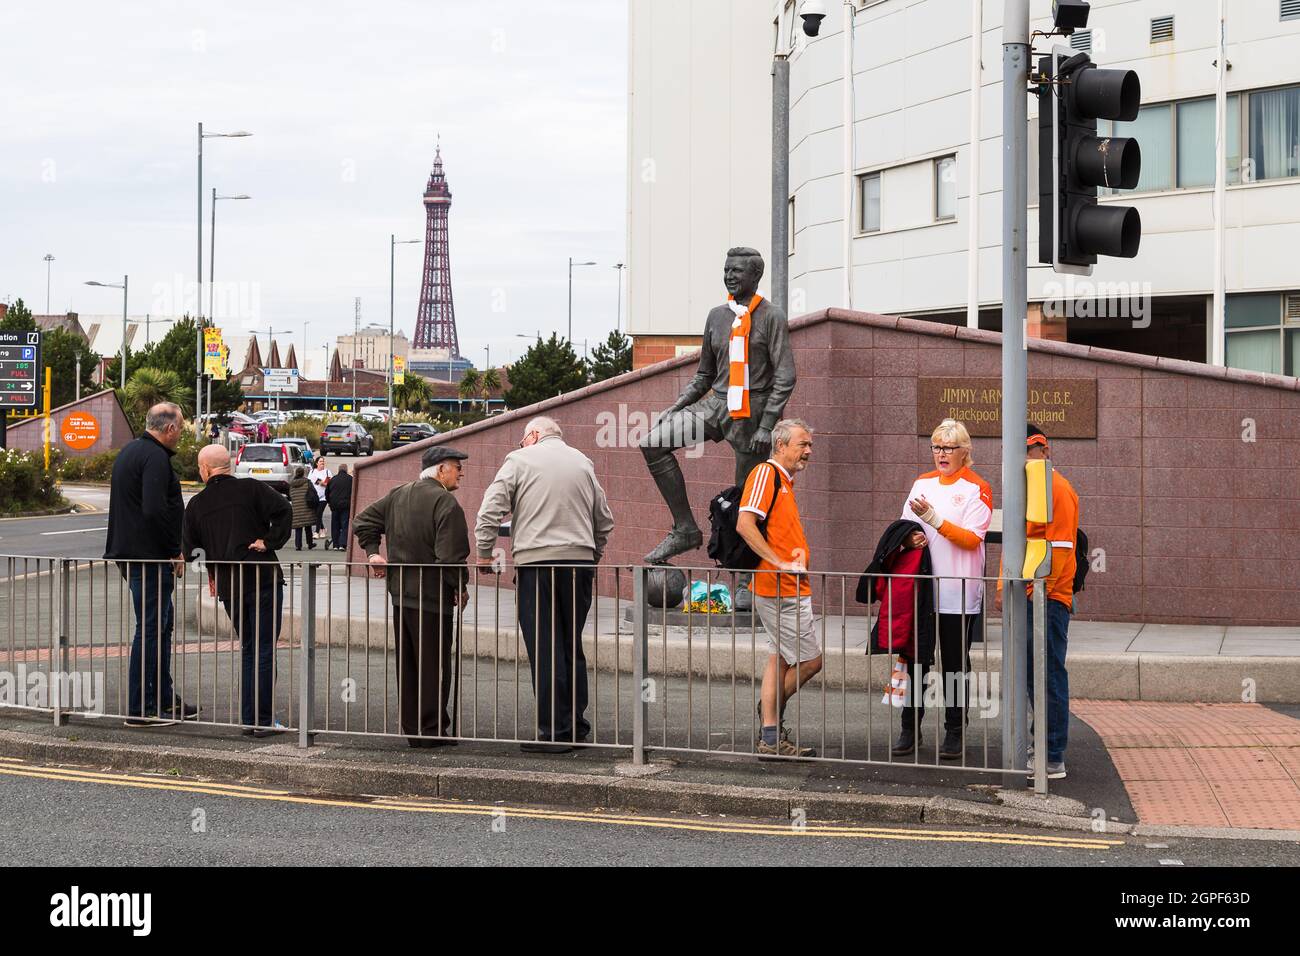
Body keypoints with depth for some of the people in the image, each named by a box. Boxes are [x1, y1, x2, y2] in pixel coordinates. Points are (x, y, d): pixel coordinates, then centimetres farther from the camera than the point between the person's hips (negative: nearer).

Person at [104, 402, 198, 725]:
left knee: (160, 626, 18)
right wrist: (175, 552, -17)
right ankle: (139, 708, -4)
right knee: (151, 629, -6)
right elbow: (155, 510, -27)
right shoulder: (155, 457, -17)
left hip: (129, 551, 11)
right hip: (151, 557, -11)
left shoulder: (129, 452, 17)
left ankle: (164, 700, 24)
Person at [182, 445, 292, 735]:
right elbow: (283, 511, -17)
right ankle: (263, 720, -4)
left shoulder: (196, 505, 8)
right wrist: (269, 542, -8)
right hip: (263, 580, -4)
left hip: (227, 588, 4)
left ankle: (248, 719, 15)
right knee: (265, 651, -1)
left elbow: (191, 550, 8)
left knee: (248, 649, 17)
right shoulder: (250, 489, -3)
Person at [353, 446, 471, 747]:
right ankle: (432, 730, 4)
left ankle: (411, 727, 19)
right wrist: (460, 589, -9)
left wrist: (373, 552, 13)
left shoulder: (397, 495, 10)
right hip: (432, 597, -7)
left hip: (401, 594, 7)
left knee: (407, 665, 13)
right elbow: (450, 555, -20)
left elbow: (363, 522, 17)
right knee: (434, 666, 1)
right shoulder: (445, 502, -16)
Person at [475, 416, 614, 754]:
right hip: (580, 562, 5)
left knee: (544, 650, -3)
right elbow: (604, 520, 19)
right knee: (572, 647, 14)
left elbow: (490, 510, -5)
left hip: (536, 562, -4)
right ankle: (577, 726, 17)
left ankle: (555, 732, -4)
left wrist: (484, 554, 4)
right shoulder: (583, 463, 16)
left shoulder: (520, 460, 3)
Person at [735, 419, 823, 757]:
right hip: (781, 590, -10)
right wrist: (781, 564, -23)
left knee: (781, 659, 12)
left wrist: (798, 554, 8)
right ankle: (774, 709, 11)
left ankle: (771, 736, 15)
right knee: (810, 659, -5)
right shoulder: (766, 472, -12)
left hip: (791, 589, 10)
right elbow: (745, 524, -23)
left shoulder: (784, 480, 19)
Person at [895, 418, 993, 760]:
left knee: (955, 664, 2)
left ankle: (955, 733, 10)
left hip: (957, 591, -4)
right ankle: (910, 729, 11)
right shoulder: (921, 483, 14)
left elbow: (972, 538, -10)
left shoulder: (977, 489, -1)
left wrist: (933, 518, -20)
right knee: (915, 658, 3)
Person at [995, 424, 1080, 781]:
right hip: (1024, 599, 9)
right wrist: (1004, 587, 17)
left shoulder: (1058, 489, -11)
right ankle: (1044, 749, 21)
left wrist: (1039, 591, -19)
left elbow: (1060, 547, -17)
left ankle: (1053, 760, -4)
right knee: (1031, 675, 13)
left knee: (1049, 677, -7)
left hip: (1047, 599, -9)